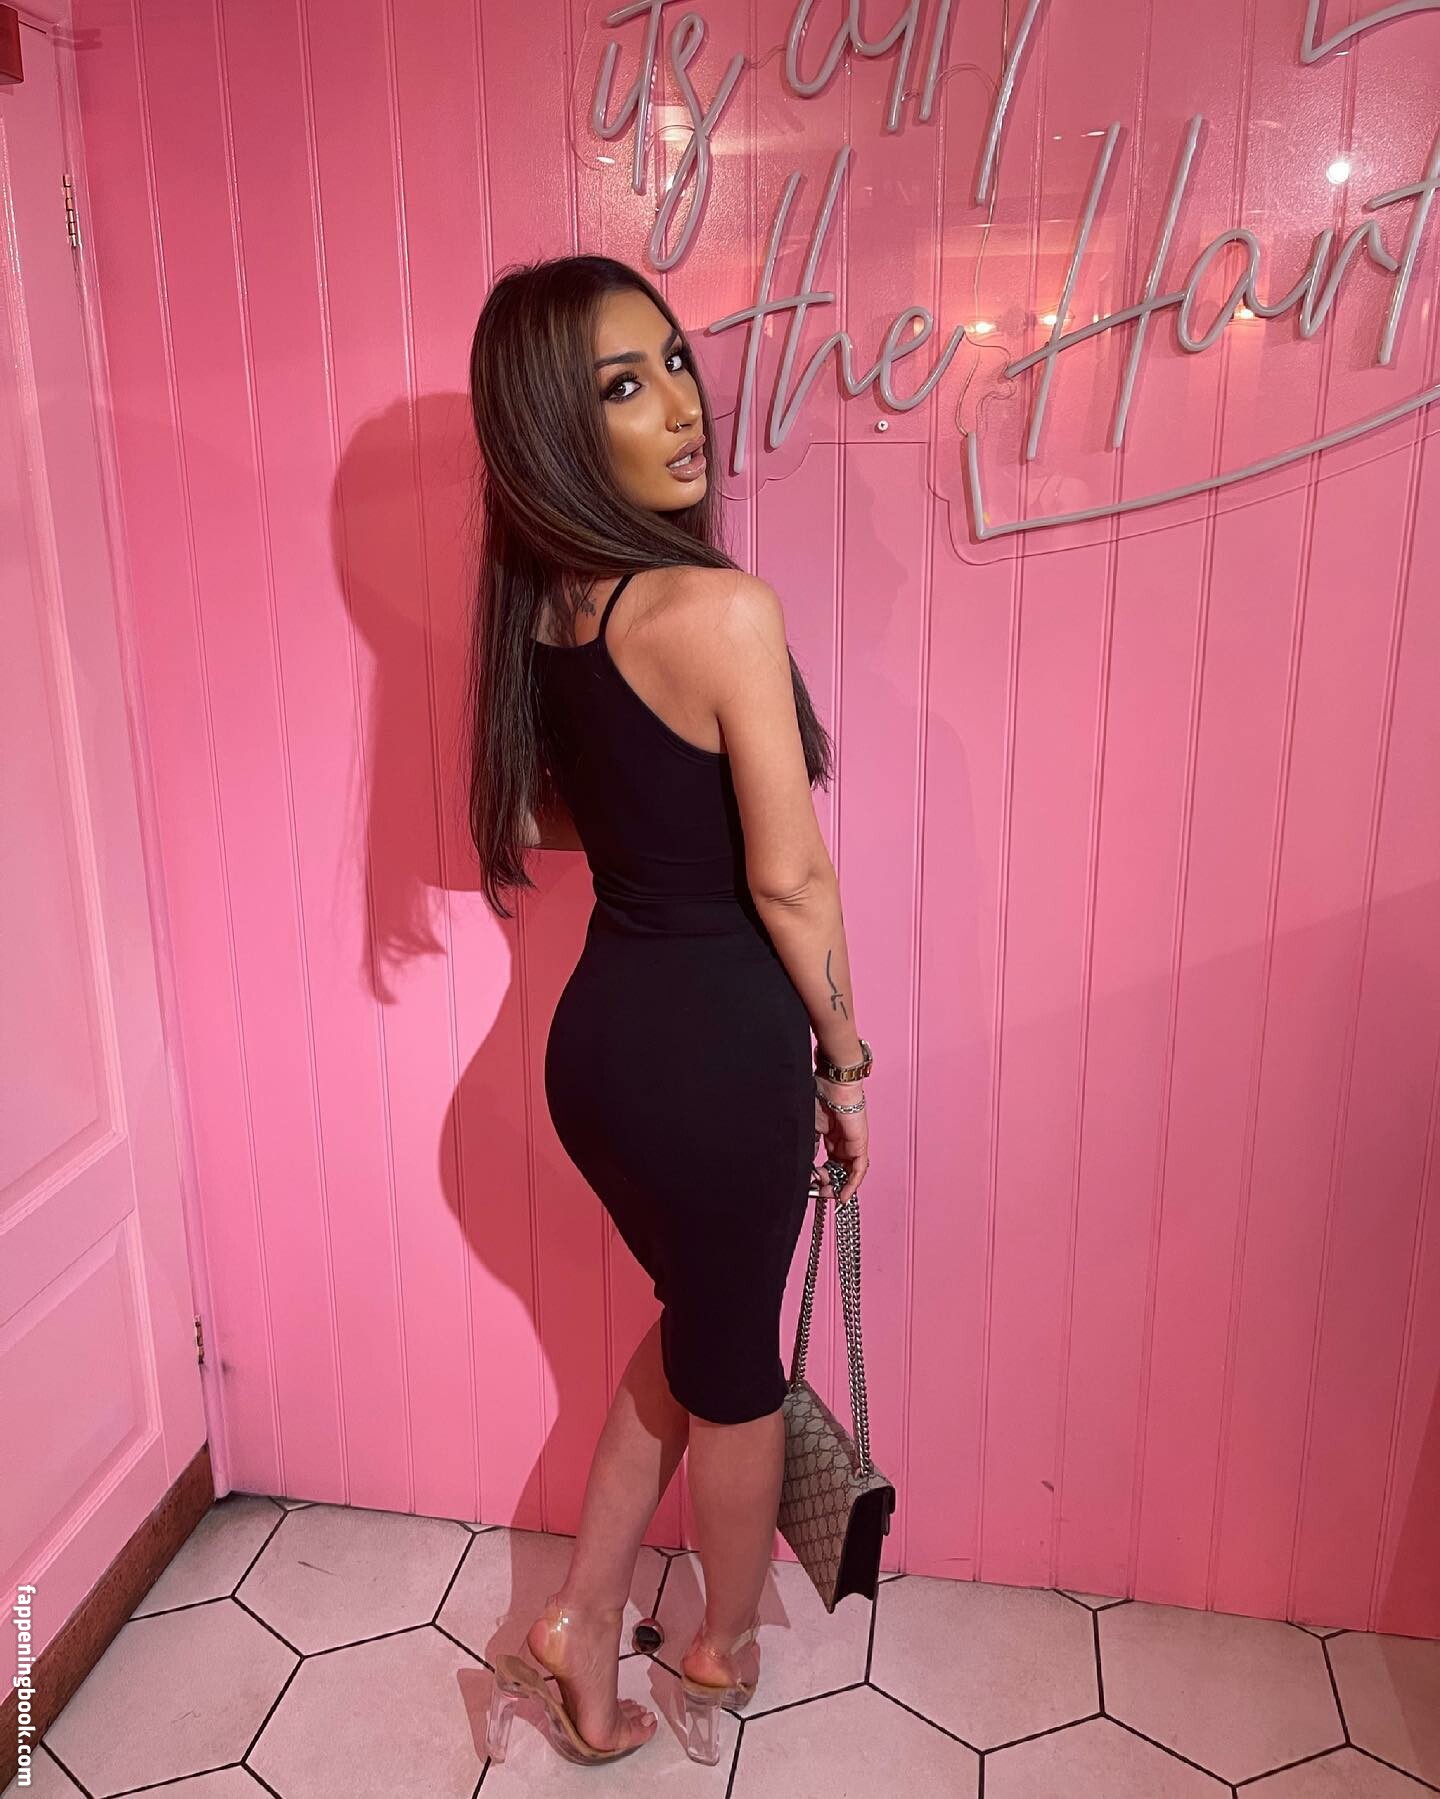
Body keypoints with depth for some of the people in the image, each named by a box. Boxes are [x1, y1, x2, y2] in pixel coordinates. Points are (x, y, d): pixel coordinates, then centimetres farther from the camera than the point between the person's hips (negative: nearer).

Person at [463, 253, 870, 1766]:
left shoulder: (538, 608, 1)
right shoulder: (722, 608, -22)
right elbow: (789, 879, -17)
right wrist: (844, 1057, -4)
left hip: (597, 1027, 7)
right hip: (717, 1047, -7)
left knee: (696, 1317, 29)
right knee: (735, 1373, 19)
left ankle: (586, 1616, 38)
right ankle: (726, 1648, 46)